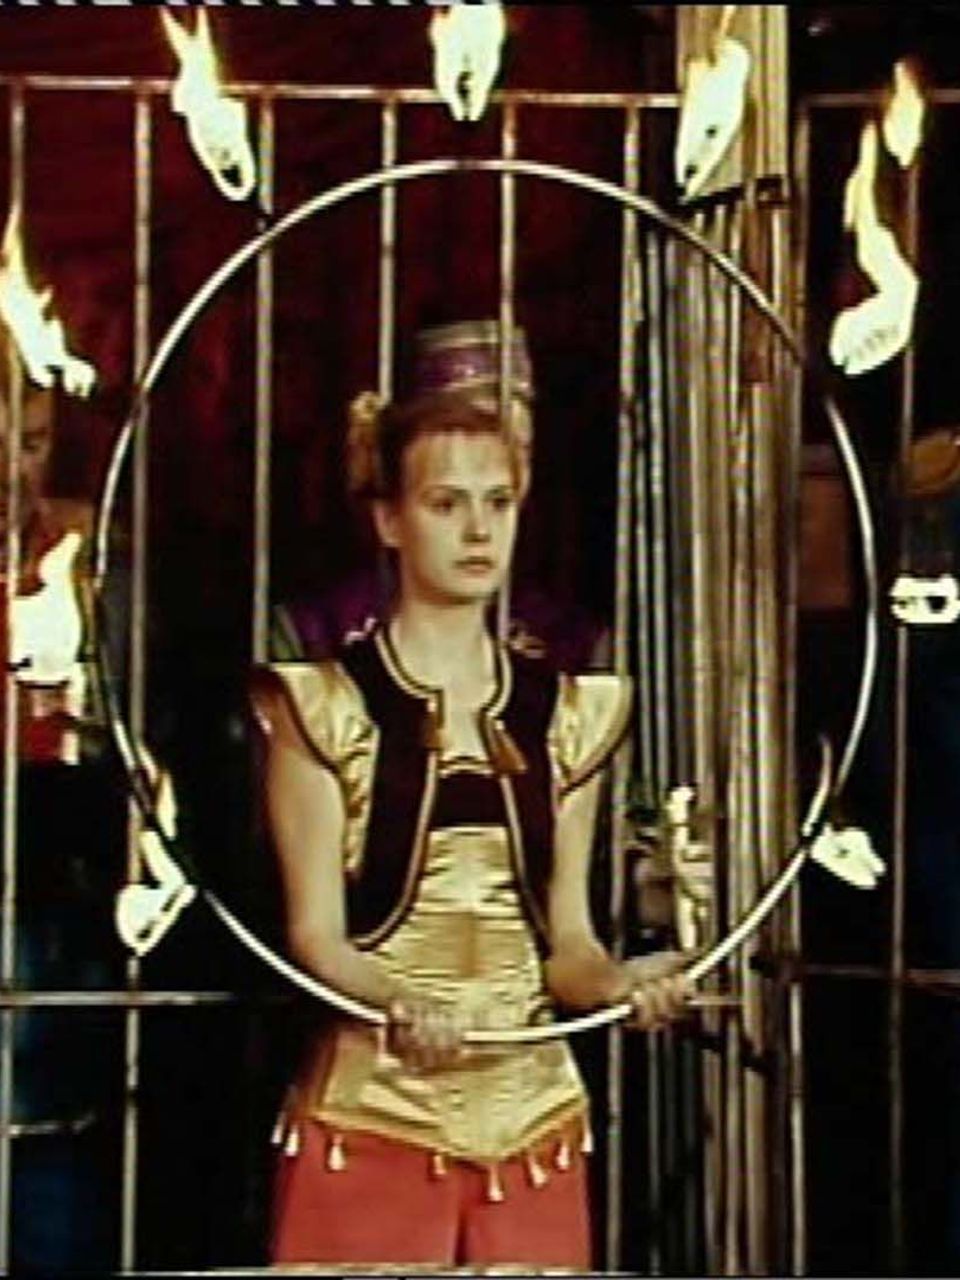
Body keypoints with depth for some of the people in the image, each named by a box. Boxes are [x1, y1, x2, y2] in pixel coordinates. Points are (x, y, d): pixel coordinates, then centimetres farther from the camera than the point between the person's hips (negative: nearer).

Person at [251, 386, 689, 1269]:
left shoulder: (567, 709, 11)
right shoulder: (322, 703, -1)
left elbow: (565, 940, 9)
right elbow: (314, 932, -7)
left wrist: (619, 982, -13)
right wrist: (397, 1006, -26)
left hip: (535, 1122, 4)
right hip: (369, 1120, -4)